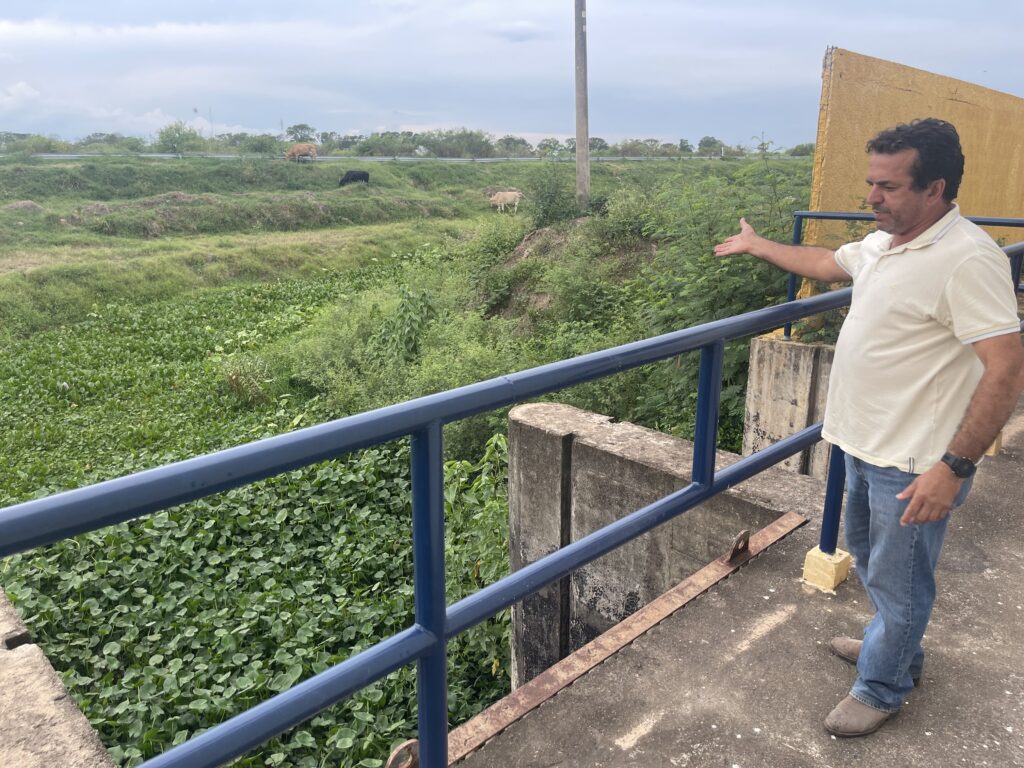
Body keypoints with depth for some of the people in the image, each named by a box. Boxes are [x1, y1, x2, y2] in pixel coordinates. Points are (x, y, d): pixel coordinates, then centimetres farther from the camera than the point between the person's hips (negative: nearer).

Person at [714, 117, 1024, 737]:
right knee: (870, 558, 26)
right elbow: (826, 263, 25)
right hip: (865, 445, 9)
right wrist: (757, 246, 36)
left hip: (915, 465, -9)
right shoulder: (884, 243, 4)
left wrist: (954, 467, -27)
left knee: (897, 581, 10)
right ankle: (896, 648, 50)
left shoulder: (967, 260, -24)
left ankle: (881, 689, 32)